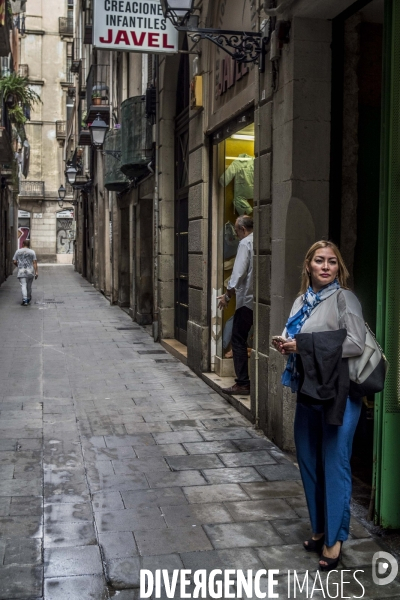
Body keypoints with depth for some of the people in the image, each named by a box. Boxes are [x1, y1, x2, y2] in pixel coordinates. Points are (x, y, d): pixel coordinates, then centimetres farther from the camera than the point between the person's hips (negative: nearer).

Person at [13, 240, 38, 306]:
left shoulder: (18, 251, 3)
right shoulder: (32, 252, 0)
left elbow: (14, 261, 3)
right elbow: (35, 262, -5)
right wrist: (36, 272, -5)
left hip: (21, 271, -1)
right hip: (30, 271, 1)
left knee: (23, 285, -6)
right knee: (29, 285, 14)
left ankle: (25, 300, -20)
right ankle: (28, 298, 30)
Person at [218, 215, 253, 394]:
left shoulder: (245, 243, -9)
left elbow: (238, 273, -16)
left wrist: (227, 295, -8)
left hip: (247, 299, -7)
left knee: (238, 340, 0)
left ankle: (242, 383, 0)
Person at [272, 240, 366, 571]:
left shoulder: (344, 298, -10)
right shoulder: (302, 300, 11)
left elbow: (356, 344, -21)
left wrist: (304, 344, -20)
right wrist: (285, 345, 0)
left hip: (339, 393, -7)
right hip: (307, 391, 7)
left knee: (335, 466, 2)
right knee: (309, 463, 15)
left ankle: (334, 538, 16)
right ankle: (319, 528, 33)